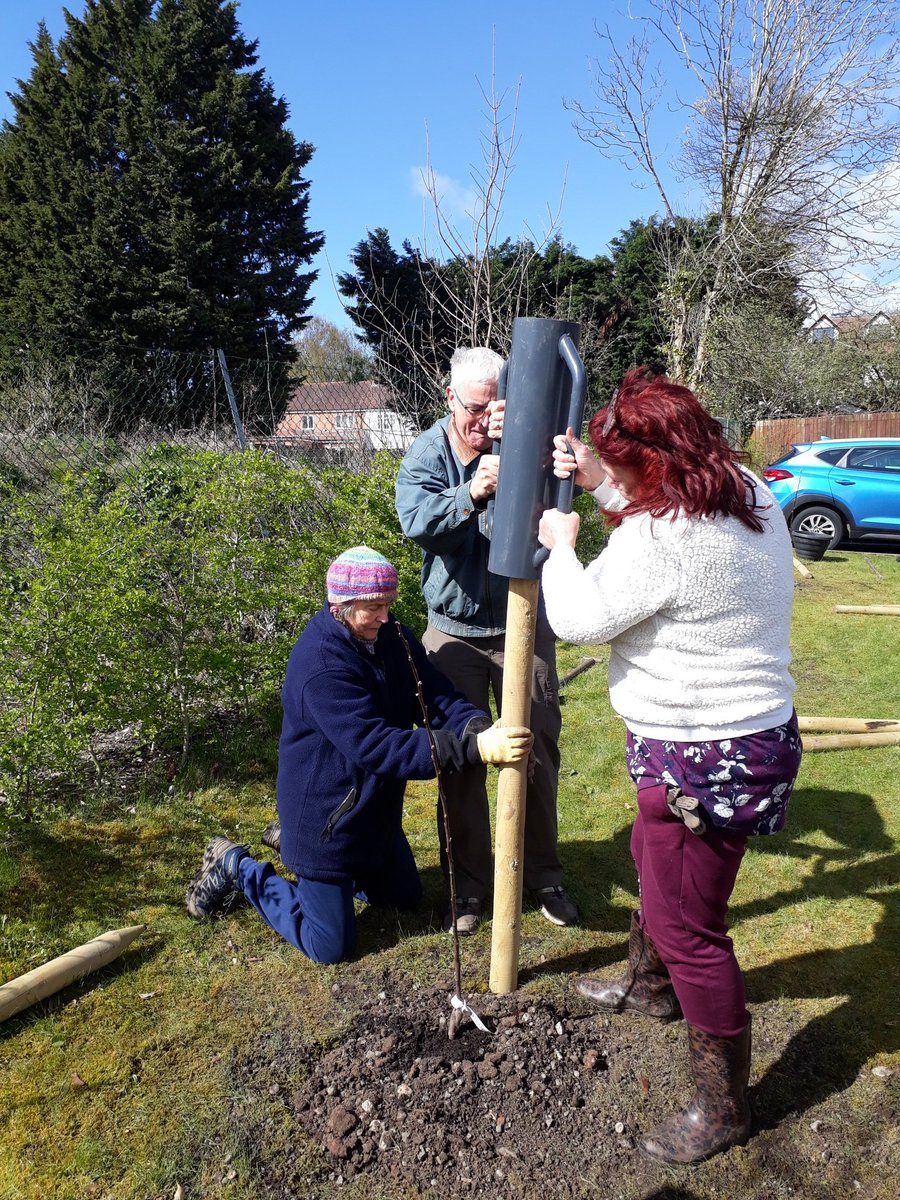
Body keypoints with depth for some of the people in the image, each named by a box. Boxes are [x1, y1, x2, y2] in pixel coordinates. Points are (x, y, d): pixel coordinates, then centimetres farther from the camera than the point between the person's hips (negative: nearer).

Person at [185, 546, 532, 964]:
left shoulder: (390, 634, -6)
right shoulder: (321, 663, -31)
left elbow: (437, 696, -11)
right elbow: (375, 745, -38)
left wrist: (481, 728, -33)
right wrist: (474, 749, -45)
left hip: (376, 809, 8)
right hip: (326, 817, -8)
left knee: (405, 896, 27)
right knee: (330, 947, 4)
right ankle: (239, 869, 21)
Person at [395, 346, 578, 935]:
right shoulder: (428, 452, -4)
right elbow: (417, 521, -22)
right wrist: (471, 495, -41)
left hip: (523, 625, 0)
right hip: (454, 631, 0)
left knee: (539, 751, 9)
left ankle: (543, 872, 29)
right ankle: (469, 882, 24)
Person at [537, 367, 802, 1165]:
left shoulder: (656, 541, -29)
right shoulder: (752, 496, 0)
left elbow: (578, 619, -16)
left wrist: (561, 545, 1)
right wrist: (599, 481, 10)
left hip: (703, 762, -10)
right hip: (755, 736, 10)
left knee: (688, 928, 6)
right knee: (653, 861, 31)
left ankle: (723, 1110, 27)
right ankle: (649, 986, 57)